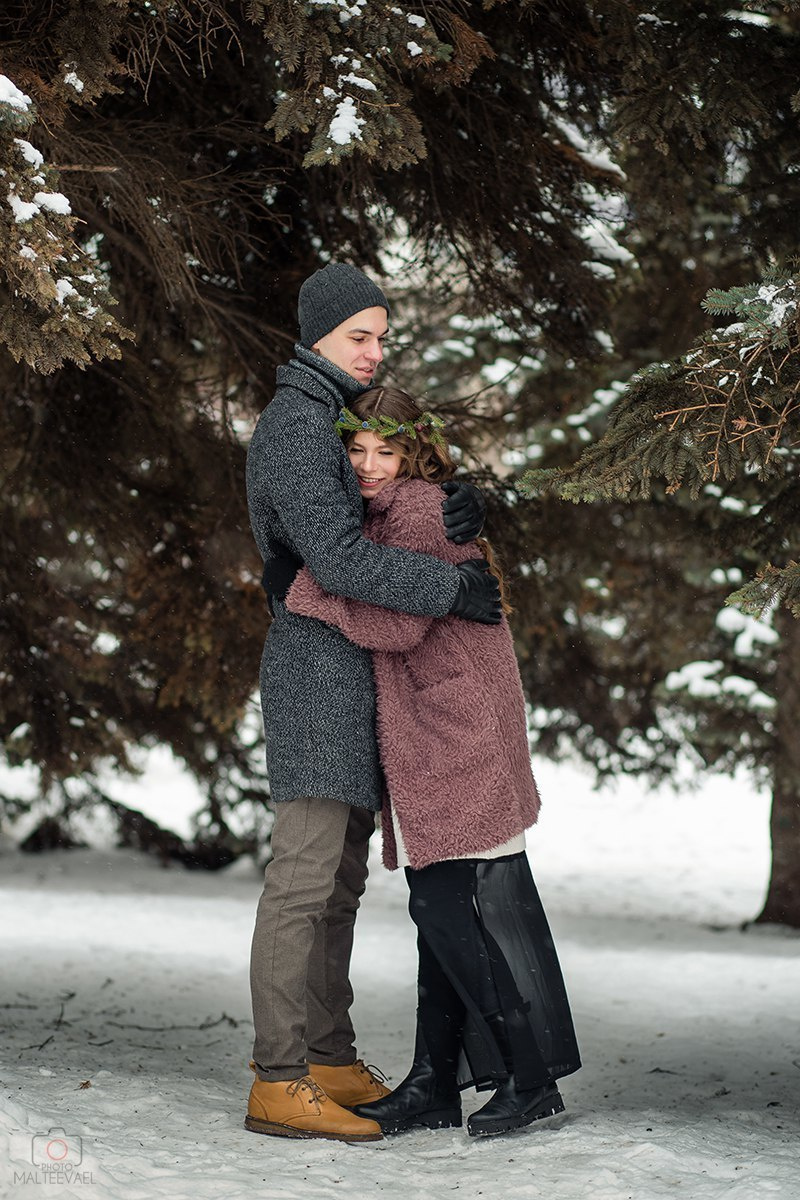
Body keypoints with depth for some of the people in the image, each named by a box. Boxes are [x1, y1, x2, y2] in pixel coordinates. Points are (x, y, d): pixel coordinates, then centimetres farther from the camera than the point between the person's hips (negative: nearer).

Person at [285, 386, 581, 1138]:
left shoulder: (419, 512, -10)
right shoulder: (387, 514, 19)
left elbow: (399, 623, -19)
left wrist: (309, 592, -13)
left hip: (459, 732, -10)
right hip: (427, 743, 10)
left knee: (460, 908, -9)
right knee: (440, 908, 9)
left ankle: (532, 1076, -3)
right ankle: (436, 1084, 12)